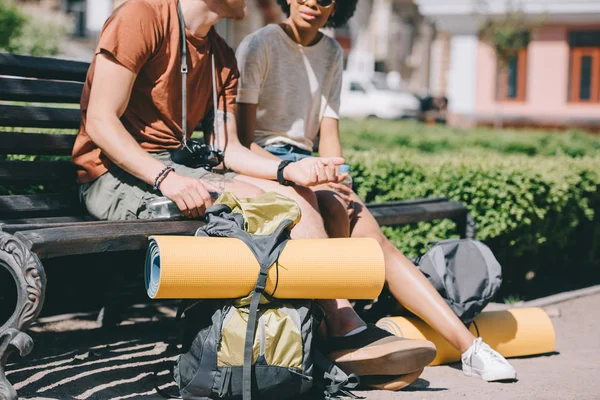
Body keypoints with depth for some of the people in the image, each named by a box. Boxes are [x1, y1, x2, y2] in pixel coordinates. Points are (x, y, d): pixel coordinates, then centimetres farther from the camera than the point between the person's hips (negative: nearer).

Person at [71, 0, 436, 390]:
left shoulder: (223, 57, 14)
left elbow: (227, 148, 7)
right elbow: (100, 121, -16)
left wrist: (289, 171, -11)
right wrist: (166, 178, -29)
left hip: (174, 169, 8)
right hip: (117, 176, -8)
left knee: (297, 194, -9)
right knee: (252, 199, -27)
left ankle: (349, 328, -16)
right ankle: (348, 331, -16)